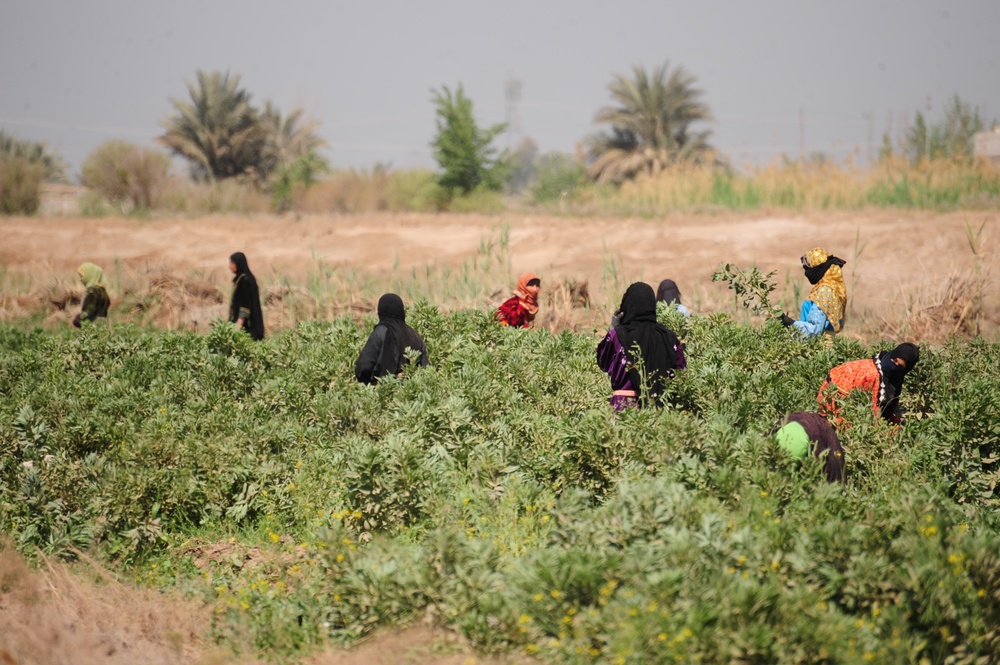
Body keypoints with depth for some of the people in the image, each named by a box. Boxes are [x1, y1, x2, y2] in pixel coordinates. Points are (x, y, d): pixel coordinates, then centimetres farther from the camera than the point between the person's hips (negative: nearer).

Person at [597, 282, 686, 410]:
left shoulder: (618, 335, -9)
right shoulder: (667, 337, -2)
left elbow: (603, 363, 6)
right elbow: (680, 368, 2)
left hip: (624, 404, -2)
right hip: (657, 403, 2)